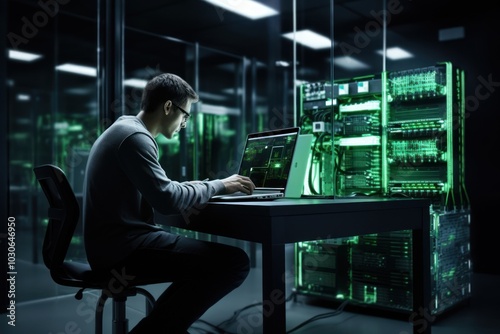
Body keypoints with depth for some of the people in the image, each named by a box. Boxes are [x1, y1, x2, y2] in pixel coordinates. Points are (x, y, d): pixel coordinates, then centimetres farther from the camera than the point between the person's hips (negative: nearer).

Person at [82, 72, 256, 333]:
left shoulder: (123, 130, 18)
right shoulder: (135, 136, -15)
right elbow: (167, 200, -23)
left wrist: (188, 190, 12)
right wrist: (219, 186, -9)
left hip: (116, 243, 11)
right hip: (124, 246, -11)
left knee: (207, 256, 24)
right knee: (234, 262, -18)